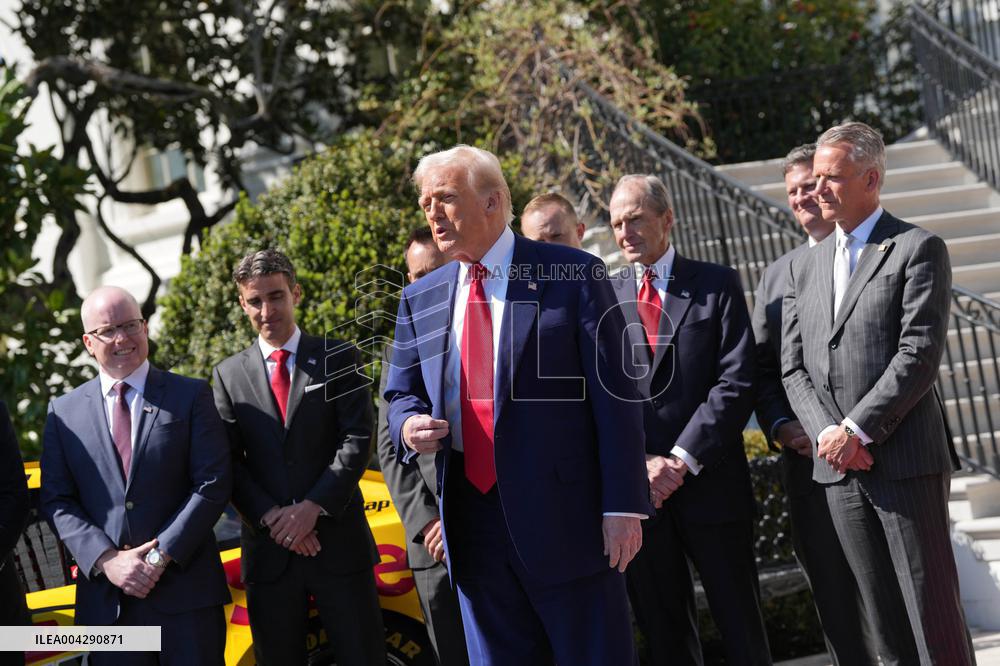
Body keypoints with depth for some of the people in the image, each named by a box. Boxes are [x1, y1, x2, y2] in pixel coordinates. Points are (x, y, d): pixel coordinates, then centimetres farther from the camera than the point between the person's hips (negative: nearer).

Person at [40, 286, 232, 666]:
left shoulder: (191, 396, 4)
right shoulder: (64, 412, 9)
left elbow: (213, 484, -3)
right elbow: (56, 501, 4)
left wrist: (162, 556, -12)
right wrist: (106, 560, -10)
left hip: (186, 590, -1)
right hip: (105, 599, 1)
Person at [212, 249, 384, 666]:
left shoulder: (338, 359, 6)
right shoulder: (229, 375, 10)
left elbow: (357, 440, -4)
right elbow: (229, 462, 3)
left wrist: (312, 508, -14)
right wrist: (271, 518, -12)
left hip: (338, 541, -1)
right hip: (268, 549, 1)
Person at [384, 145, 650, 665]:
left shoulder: (573, 276, -3)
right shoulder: (420, 300, 12)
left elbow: (614, 393, -5)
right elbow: (402, 393, 20)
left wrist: (623, 505, -11)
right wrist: (409, 425, -6)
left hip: (564, 516, -4)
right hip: (471, 522, 5)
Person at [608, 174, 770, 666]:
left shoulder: (717, 285, 3)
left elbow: (738, 381, -6)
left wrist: (682, 459, -14)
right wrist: (639, 464, -10)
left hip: (711, 484, -2)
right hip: (637, 491, 2)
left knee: (741, 626, 5)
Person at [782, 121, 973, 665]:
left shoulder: (918, 249, -1)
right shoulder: (804, 266, 17)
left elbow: (920, 353, -11)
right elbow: (793, 367, 11)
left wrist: (858, 430, -15)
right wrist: (827, 434, -6)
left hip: (905, 461, -5)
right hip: (838, 468, 5)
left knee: (933, 608, -4)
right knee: (887, 619, 8)